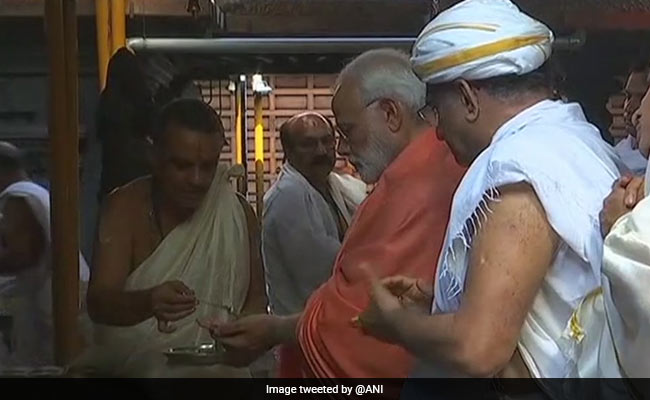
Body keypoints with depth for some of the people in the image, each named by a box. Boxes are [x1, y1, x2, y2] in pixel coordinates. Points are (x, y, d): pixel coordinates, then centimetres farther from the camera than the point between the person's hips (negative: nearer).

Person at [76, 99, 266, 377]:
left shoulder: (237, 213, -1)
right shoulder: (126, 207, -7)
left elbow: (256, 296, 8)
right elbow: (99, 303, -17)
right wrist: (148, 302, -37)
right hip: (129, 366, 0)